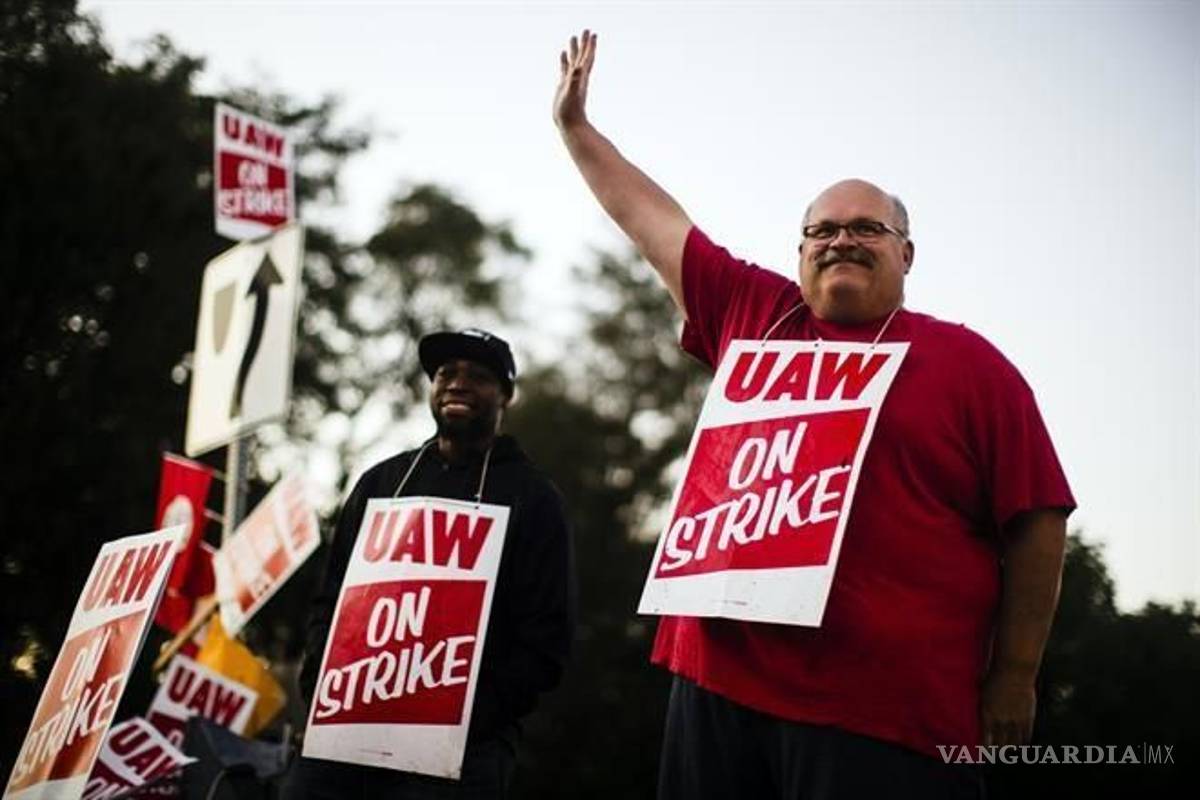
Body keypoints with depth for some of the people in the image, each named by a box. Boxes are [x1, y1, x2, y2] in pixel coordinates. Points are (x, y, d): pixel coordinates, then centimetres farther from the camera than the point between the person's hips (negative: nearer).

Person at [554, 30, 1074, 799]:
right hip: (721, 679, 4)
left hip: (884, 707, -4)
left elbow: (1036, 524, 2)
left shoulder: (969, 362, 4)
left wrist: (1014, 675, -1)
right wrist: (574, 123, 30)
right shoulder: (751, 315, 15)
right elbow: (648, 215, 25)